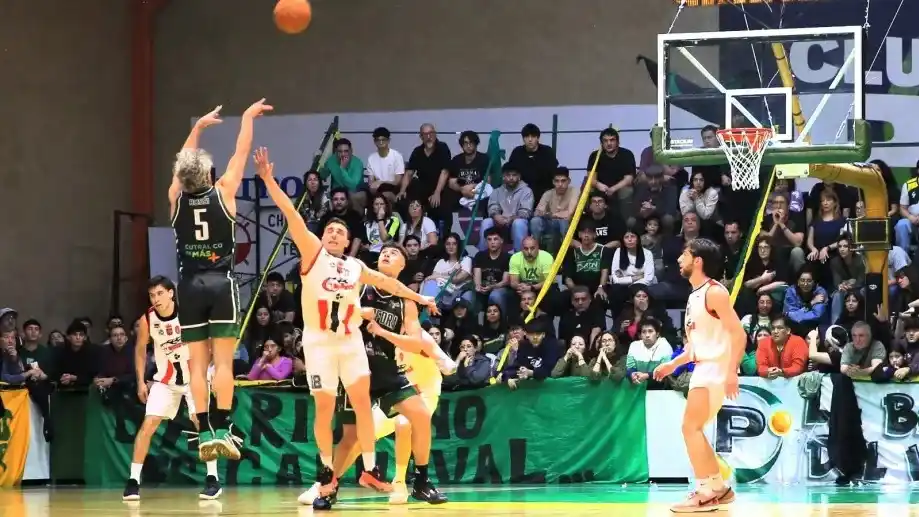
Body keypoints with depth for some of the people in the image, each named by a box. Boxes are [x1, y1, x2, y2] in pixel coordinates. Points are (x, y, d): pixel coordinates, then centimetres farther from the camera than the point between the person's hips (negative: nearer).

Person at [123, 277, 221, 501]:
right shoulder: (147, 320, -13)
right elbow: (140, 349, 5)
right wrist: (141, 382, 2)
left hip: (193, 376, -2)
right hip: (165, 379, 2)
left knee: (202, 423, -13)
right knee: (148, 425, -7)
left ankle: (212, 479, -5)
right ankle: (133, 481, -3)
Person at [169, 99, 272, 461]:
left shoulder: (176, 197, 3)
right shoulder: (223, 192, -3)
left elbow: (183, 162, 21)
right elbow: (241, 153, 9)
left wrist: (199, 127, 35)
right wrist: (247, 118, 23)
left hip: (190, 286, 2)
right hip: (221, 283, -2)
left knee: (197, 364, 2)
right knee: (223, 361, -3)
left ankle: (205, 432, -3)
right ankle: (222, 429, -10)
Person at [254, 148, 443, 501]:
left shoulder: (356, 267, 14)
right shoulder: (313, 252, 2)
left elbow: (386, 282, 28)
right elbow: (291, 214, -7)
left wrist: (417, 297, 32)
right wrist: (268, 180, -16)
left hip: (351, 339, 4)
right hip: (319, 340, -4)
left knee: (363, 402, -2)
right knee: (325, 408, -1)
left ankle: (369, 470, 4)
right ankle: (327, 472, 14)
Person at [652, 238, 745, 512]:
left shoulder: (714, 292, -13)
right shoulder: (694, 296, 16)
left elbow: (738, 333, -19)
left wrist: (731, 372, -26)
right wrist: (673, 364, 17)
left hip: (717, 368, -10)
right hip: (702, 368, 10)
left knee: (691, 427, -15)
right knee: (693, 429, 13)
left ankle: (705, 492, -14)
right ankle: (719, 488, 21)